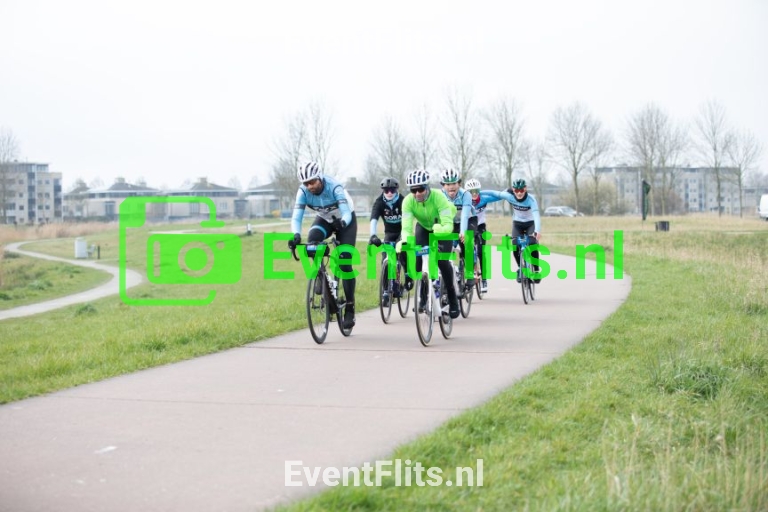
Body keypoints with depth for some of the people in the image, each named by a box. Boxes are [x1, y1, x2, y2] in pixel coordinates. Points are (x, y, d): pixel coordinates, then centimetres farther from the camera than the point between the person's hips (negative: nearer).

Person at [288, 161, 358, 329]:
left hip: (345, 221, -3)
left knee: (344, 263, -14)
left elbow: (346, 213, -41)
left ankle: (349, 309, -3)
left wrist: (342, 222, -64)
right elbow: (296, 216, -29)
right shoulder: (303, 191, -24)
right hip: (324, 219, 3)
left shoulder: (334, 187, -34)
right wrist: (296, 235, -49)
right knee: (312, 239, -33)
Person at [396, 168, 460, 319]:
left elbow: (448, 225, -44)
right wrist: (404, 240, -57)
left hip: (442, 227, -2)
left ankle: (452, 300, -5)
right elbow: (406, 226, -37)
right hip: (423, 227, 3)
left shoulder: (438, 197, -37)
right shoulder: (408, 201, -30)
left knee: (442, 261, -21)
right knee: (418, 259, -19)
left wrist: (441, 229, -66)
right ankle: (424, 295, 2)